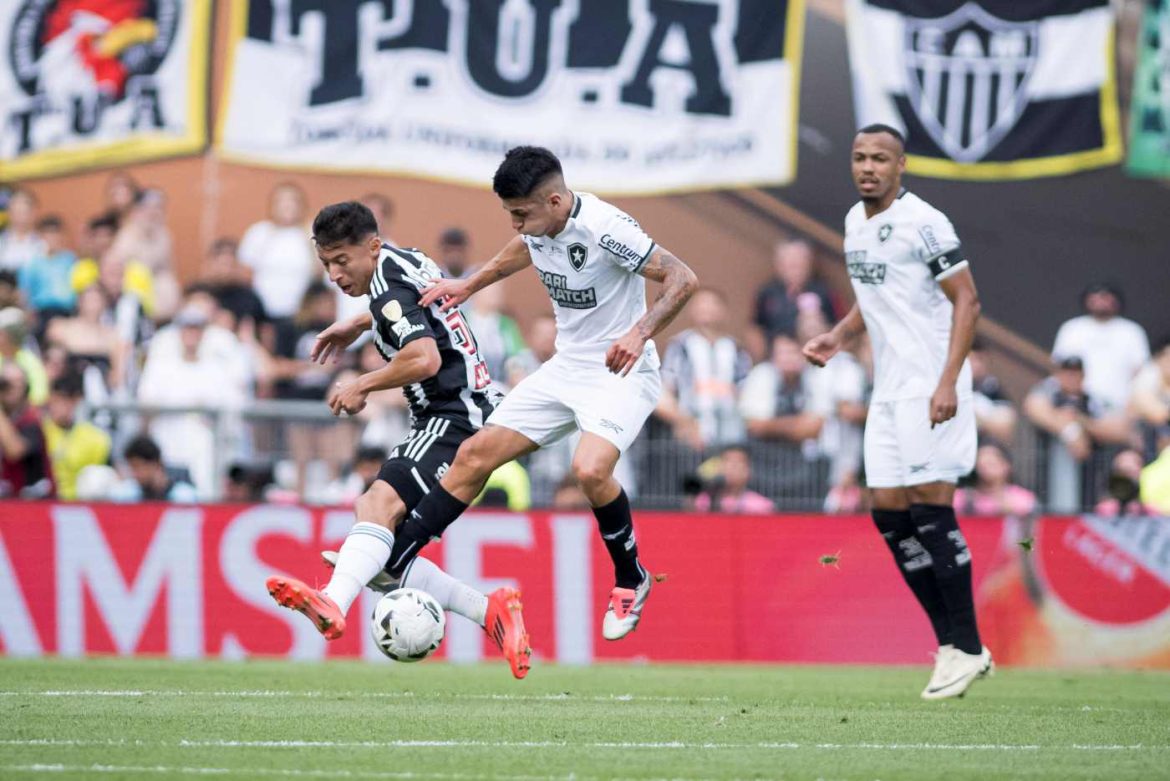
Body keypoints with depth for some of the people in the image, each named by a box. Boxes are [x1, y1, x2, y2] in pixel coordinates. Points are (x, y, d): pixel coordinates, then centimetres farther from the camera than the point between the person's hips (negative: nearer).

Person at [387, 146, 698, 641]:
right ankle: (389, 565, 4)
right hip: (567, 368, 8)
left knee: (589, 470, -31)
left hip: (620, 373, -8)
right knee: (476, 454, 0)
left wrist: (640, 332, -35)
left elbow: (683, 279, -23)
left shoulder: (605, 228, -24)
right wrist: (469, 285, 24)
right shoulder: (537, 225, -1)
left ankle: (631, 580, -5)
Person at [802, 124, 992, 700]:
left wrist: (948, 381, -21)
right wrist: (838, 336, 10)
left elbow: (966, 301, -13)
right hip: (888, 387, 9)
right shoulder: (855, 222, 13)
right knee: (889, 513, 4)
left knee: (930, 508, -12)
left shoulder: (923, 223, -12)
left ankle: (968, 648, -4)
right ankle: (952, 646, 10)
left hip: (931, 387, -9)